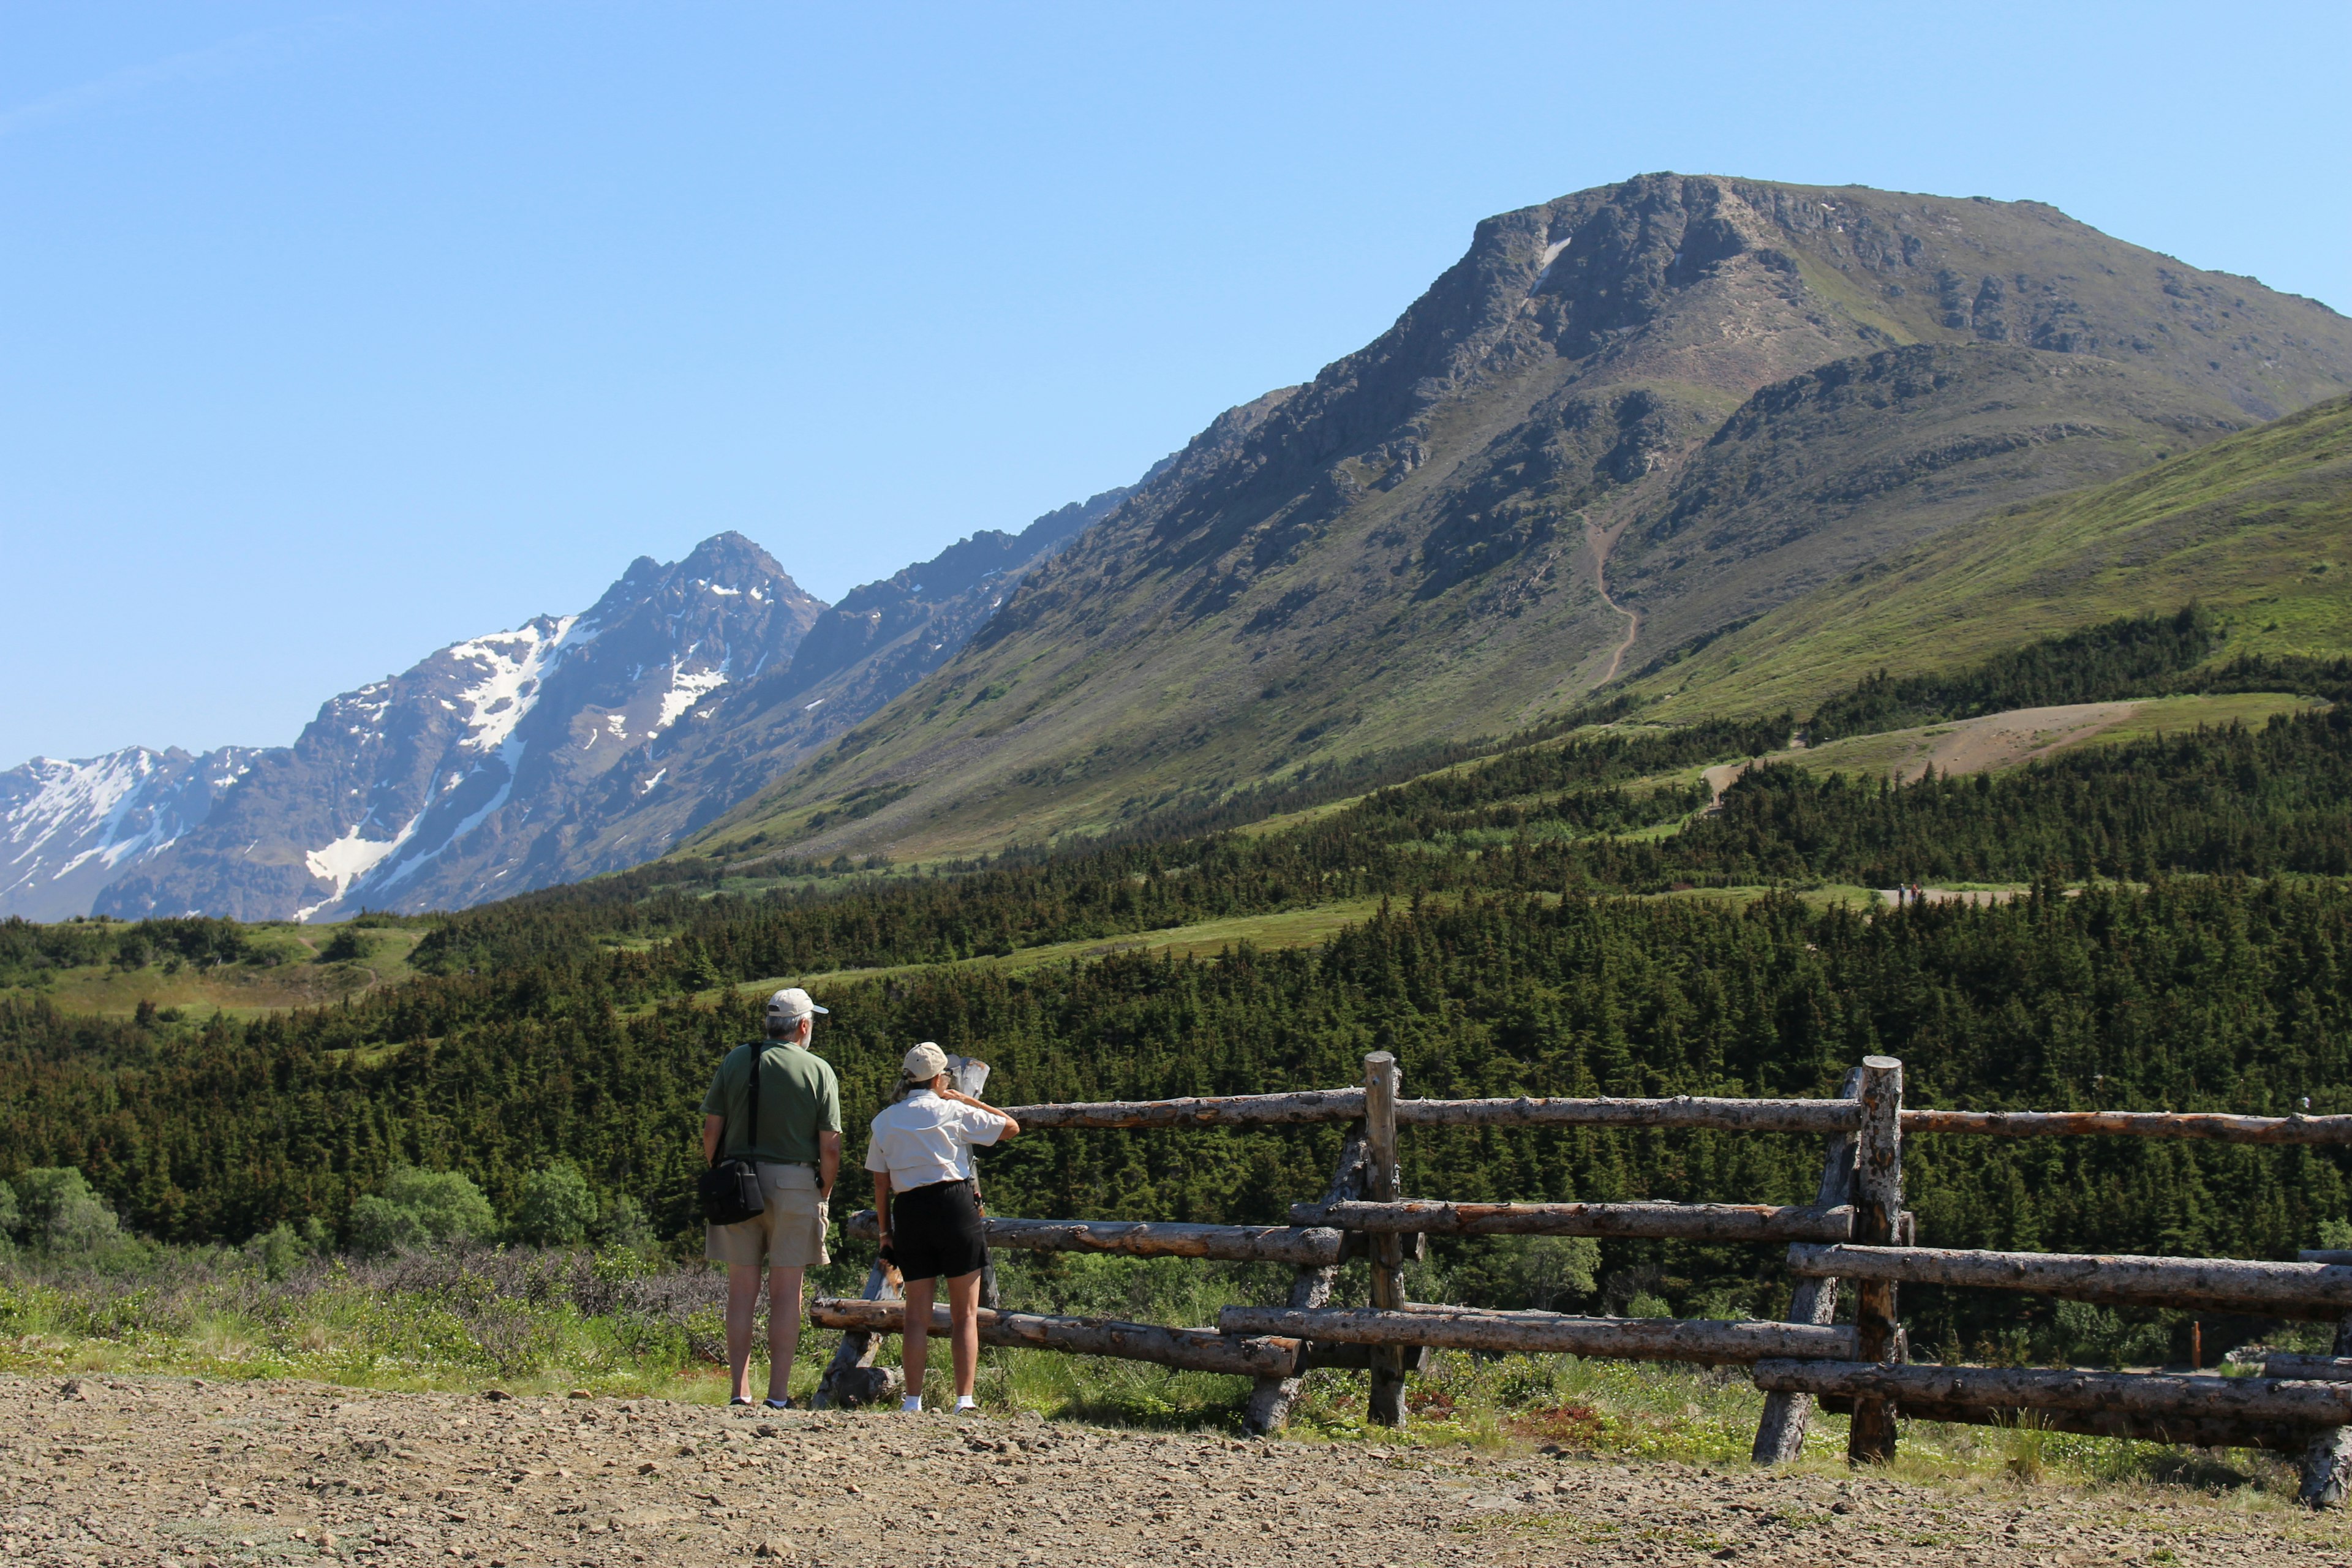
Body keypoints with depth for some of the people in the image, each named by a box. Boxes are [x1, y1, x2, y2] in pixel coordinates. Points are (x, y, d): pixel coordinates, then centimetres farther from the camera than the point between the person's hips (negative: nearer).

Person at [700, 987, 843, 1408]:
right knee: (786, 1291, 3)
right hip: (796, 1184, -2)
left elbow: (711, 1129, 2)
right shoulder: (819, 1070, -1)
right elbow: (830, 1147, -4)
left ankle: (740, 1392, 4)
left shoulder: (735, 1061, 3)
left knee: (742, 1289, 6)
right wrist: (824, 1197, 8)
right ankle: (778, 1394, 2)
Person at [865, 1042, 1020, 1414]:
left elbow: (880, 1182, 9)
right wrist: (967, 1100, 12)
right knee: (965, 1314, 2)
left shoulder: (885, 1121, 9)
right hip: (955, 1206, -3)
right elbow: (1011, 1127, 6)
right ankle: (965, 1400, -4)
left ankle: (913, 1400, 4)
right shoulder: (952, 1111, -2)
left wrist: (885, 1230, 17)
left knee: (917, 1314, 9)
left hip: (909, 1213, 3)